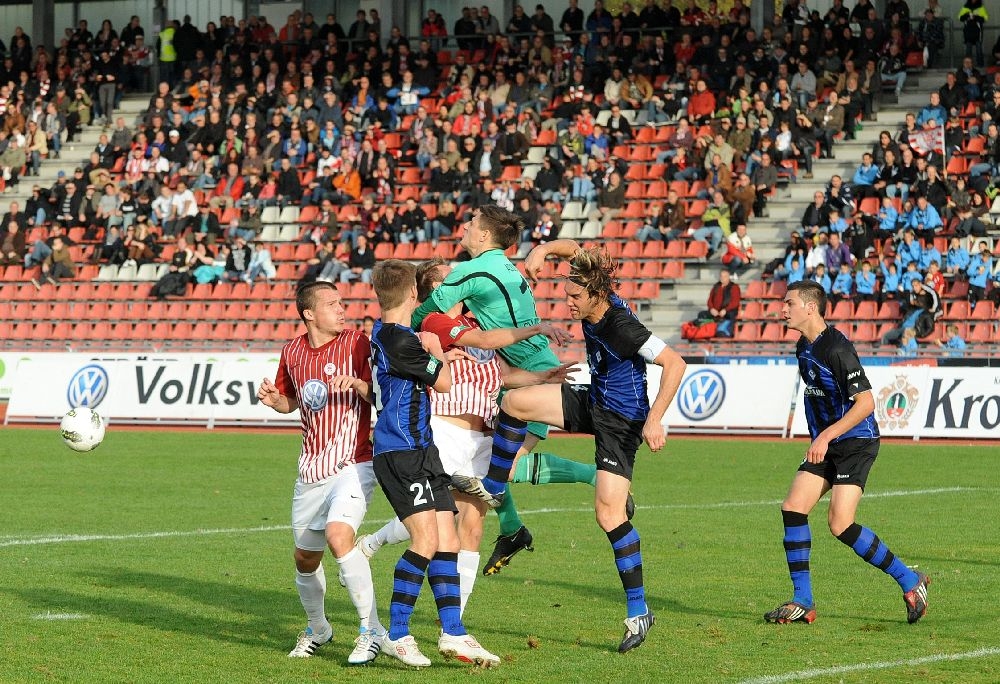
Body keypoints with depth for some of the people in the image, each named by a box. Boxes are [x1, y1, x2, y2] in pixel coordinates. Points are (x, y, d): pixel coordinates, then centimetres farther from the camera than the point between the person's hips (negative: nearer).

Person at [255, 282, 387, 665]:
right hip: (311, 471, 5)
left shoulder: (355, 343, -6)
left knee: (339, 536, -27)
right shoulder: (292, 352, 8)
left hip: (352, 465, -5)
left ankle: (371, 630, -17)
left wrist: (358, 384, -27)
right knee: (305, 559, 12)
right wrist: (273, 399, 3)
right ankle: (317, 629, 39)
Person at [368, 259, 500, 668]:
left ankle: (453, 634, 9)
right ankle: (397, 635, -13)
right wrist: (436, 349, 10)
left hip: (421, 451, 10)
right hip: (400, 453, -10)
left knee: (447, 542, 6)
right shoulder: (398, 340, -17)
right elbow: (443, 381, -6)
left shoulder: (384, 332, 14)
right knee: (426, 540, -17)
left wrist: (431, 352, 21)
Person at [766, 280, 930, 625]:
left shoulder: (836, 348, -20)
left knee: (840, 524, -17)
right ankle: (803, 602, 1)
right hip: (825, 444, 9)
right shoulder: (803, 347, 9)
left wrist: (826, 436, -27)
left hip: (856, 442, -9)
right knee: (792, 508, -5)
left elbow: (866, 402, -24)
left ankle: (909, 580, -2)